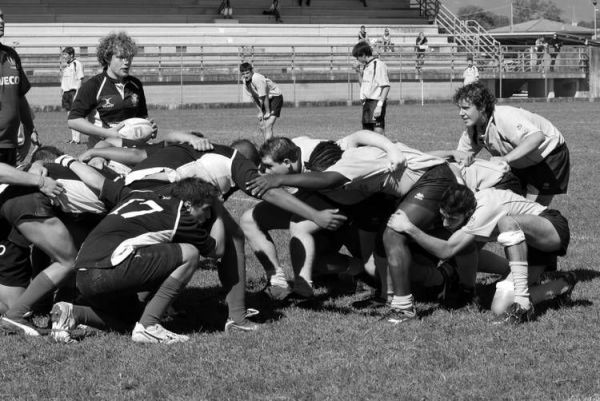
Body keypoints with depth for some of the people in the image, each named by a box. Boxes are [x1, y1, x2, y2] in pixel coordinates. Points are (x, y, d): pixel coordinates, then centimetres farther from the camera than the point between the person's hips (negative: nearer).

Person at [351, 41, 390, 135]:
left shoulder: (379, 65, -10)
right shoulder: (366, 66, 16)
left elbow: (386, 87, -15)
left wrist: (379, 105, -22)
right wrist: (358, 72, 14)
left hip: (376, 102, -9)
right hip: (367, 102, 9)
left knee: (378, 131, -15)